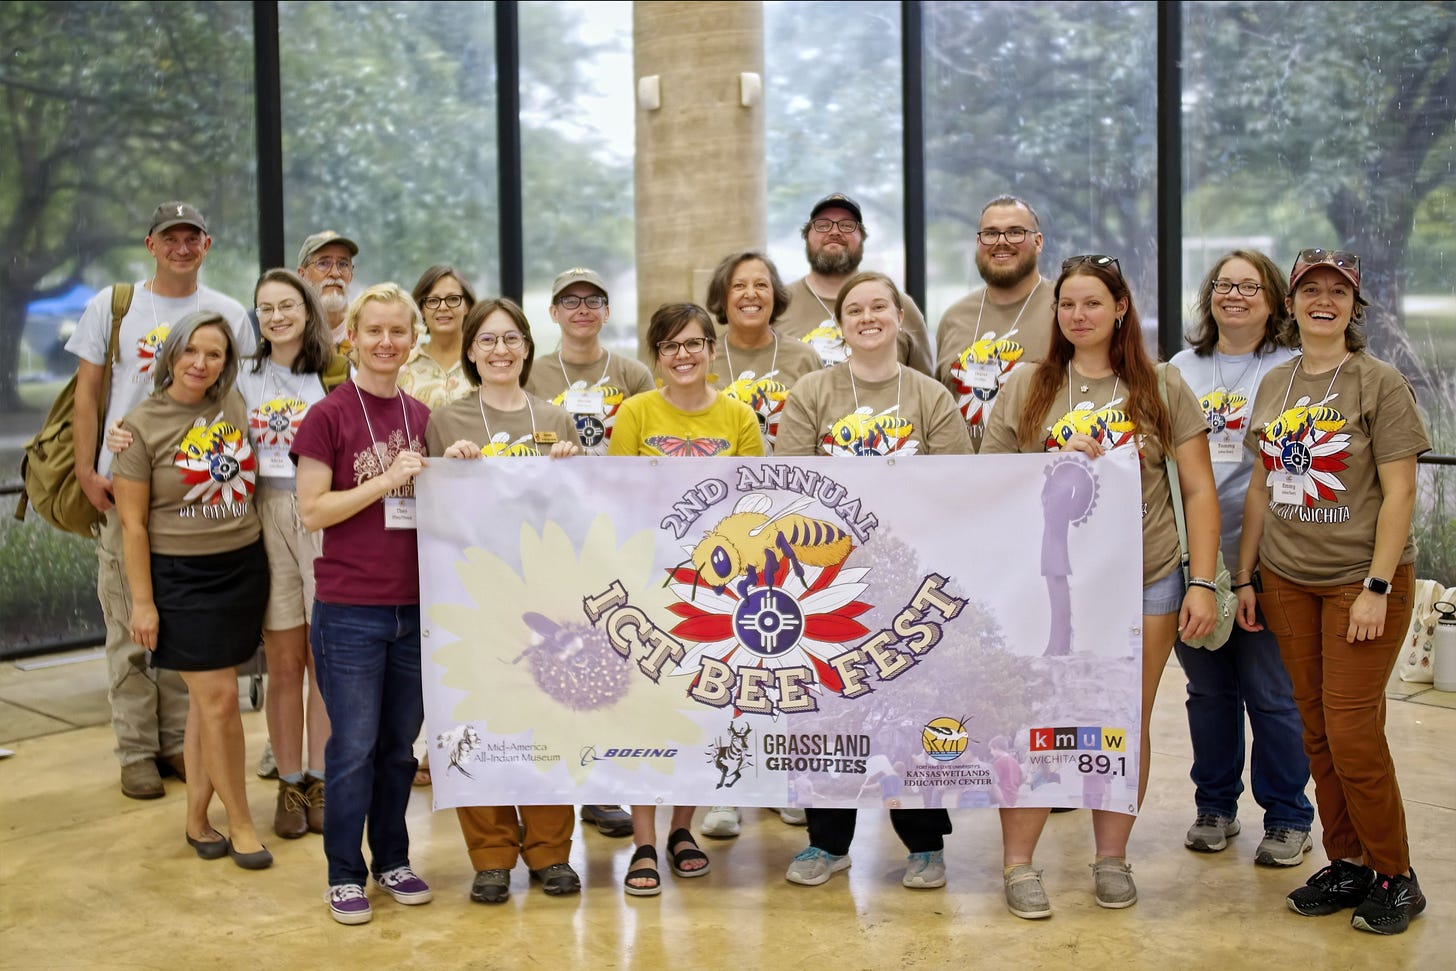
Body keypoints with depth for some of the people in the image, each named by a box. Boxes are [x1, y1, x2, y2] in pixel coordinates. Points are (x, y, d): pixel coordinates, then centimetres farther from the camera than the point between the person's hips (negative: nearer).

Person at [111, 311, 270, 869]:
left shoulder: (235, 405, 3)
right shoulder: (142, 426, -8)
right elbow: (132, 523, -7)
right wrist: (142, 601, -9)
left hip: (244, 567, 4)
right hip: (182, 577, -4)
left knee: (208, 697, 10)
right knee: (219, 698, -5)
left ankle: (197, 818, 21)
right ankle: (240, 823, 9)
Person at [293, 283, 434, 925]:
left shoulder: (422, 416, 9)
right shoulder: (328, 416, -6)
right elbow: (312, 510, -11)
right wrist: (389, 480, -16)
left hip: (415, 605, 5)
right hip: (349, 608, -5)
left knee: (400, 742, 14)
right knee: (354, 745, 2)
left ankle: (392, 860, 28)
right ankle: (344, 873, 16)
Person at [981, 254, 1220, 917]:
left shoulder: (1161, 386, 4)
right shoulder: (1026, 389, 4)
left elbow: (1199, 491, 3)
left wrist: (1201, 582, -3)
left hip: (1146, 583, 1)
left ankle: (1112, 857, 24)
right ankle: (1017, 863, 11)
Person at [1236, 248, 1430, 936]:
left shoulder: (1380, 383, -6)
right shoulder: (1274, 385, 10)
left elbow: (1398, 492, -10)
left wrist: (1377, 588, -16)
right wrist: (1245, 577, 11)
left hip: (1360, 578, -5)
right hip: (1287, 580, 5)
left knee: (1352, 731, -6)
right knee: (1317, 731, 8)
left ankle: (1395, 877, 10)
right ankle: (1347, 864, 21)